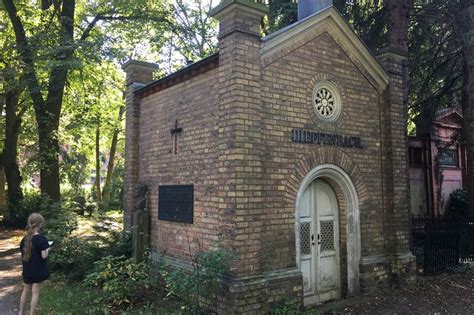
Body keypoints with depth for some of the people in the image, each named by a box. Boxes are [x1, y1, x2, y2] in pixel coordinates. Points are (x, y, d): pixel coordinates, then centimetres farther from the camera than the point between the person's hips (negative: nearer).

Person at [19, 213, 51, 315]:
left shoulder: (25, 239, -1)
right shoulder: (41, 239, -20)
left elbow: (23, 253, 7)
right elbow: (44, 256, -20)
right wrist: (47, 250, -2)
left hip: (27, 270, 6)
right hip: (37, 270, -6)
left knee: (26, 290, 20)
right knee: (35, 292, 5)